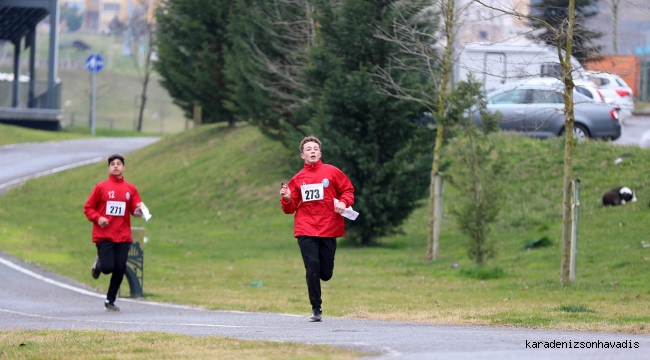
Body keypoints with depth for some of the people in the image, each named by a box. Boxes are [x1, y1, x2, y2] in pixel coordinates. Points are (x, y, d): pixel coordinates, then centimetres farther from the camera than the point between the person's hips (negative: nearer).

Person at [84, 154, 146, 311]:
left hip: (123, 237, 3)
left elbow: (135, 209, 8)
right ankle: (98, 263, 25)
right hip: (104, 235, -3)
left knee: (120, 269, 0)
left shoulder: (130, 189, 8)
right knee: (108, 267, -13)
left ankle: (110, 300, 16)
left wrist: (139, 209, -15)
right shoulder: (101, 187, 1)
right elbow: (88, 208, 4)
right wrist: (98, 218, -13)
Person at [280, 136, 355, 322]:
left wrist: (344, 202, -12)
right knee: (312, 266, -13)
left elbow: (348, 189, 7)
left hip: (328, 230, 0)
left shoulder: (332, 172, 3)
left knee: (325, 273, 0)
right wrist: (287, 198, -11)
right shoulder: (297, 179, 6)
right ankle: (316, 309, -3)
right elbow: (290, 208, 10)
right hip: (305, 230, 0)